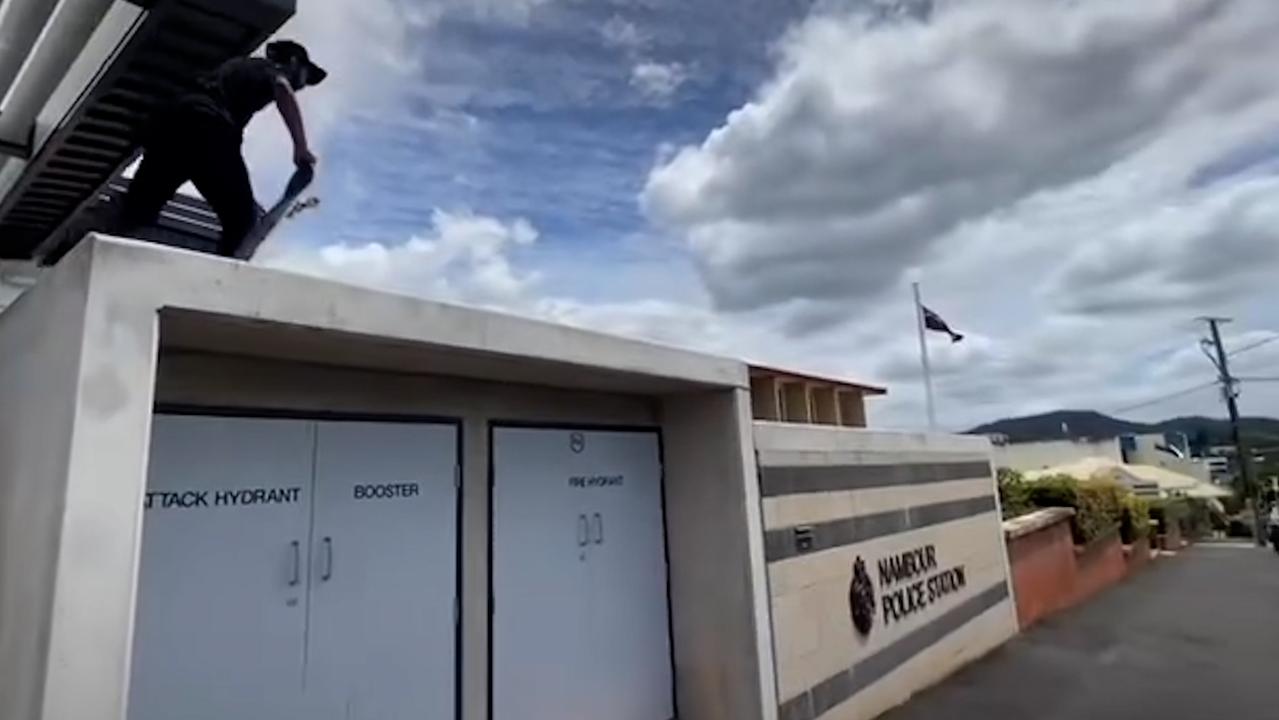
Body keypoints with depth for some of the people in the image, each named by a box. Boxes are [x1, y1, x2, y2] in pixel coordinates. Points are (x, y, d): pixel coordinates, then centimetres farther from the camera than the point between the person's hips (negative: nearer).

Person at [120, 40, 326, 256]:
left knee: (136, 213, 11)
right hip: (209, 127, -7)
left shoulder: (240, 64, 37)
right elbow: (283, 91, -10)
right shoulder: (279, 70, 15)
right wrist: (301, 147, -14)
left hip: (170, 119, 8)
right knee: (242, 220, -5)